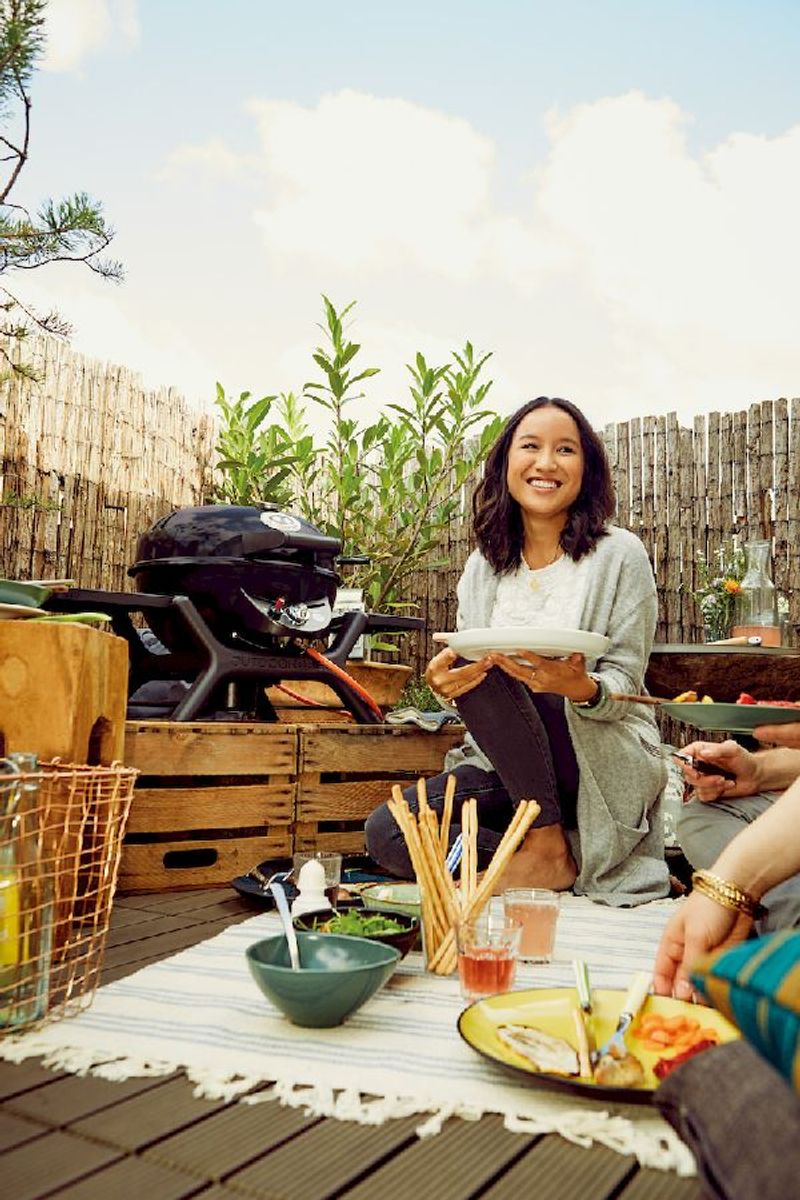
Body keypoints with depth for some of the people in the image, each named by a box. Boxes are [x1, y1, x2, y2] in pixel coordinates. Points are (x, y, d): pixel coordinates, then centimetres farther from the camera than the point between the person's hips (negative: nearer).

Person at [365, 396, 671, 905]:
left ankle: (549, 847, -16)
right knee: (386, 834, -18)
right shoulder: (483, 566, 7)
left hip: (608, 764, -4)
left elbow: (625, 686, -8)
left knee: (491, 668, -29)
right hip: (510, 765, 4)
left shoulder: (619, 554, -6)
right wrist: (446, 680, -19)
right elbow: (464, 665, 6)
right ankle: (559, 862, -7)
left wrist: (582, 688, -31)